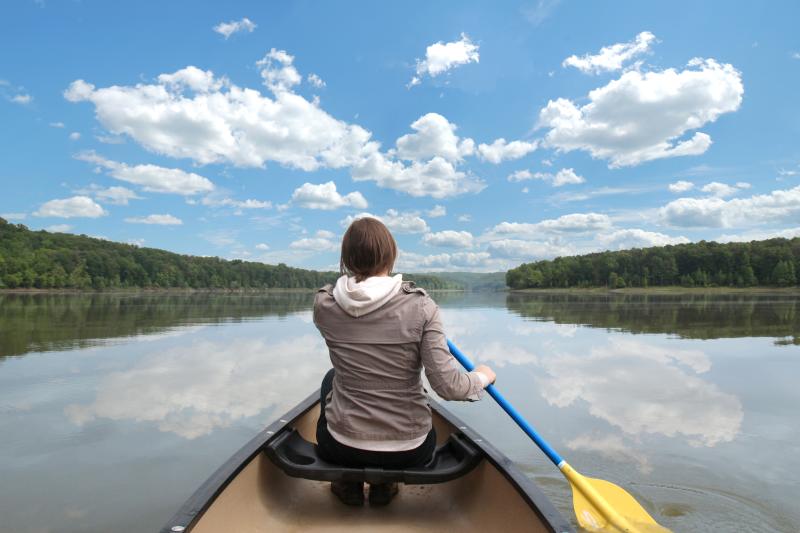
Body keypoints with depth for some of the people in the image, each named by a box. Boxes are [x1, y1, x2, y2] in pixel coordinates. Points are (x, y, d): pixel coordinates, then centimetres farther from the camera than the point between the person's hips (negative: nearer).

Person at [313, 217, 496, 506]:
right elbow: (448, 387, -18)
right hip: (409, 452, 0)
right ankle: (384, 486, 31)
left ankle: (349, 485, 32)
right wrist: (483, 376, 2)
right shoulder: (421, 305, -18)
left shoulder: (324, 305, -11)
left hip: (342, 447, 1)